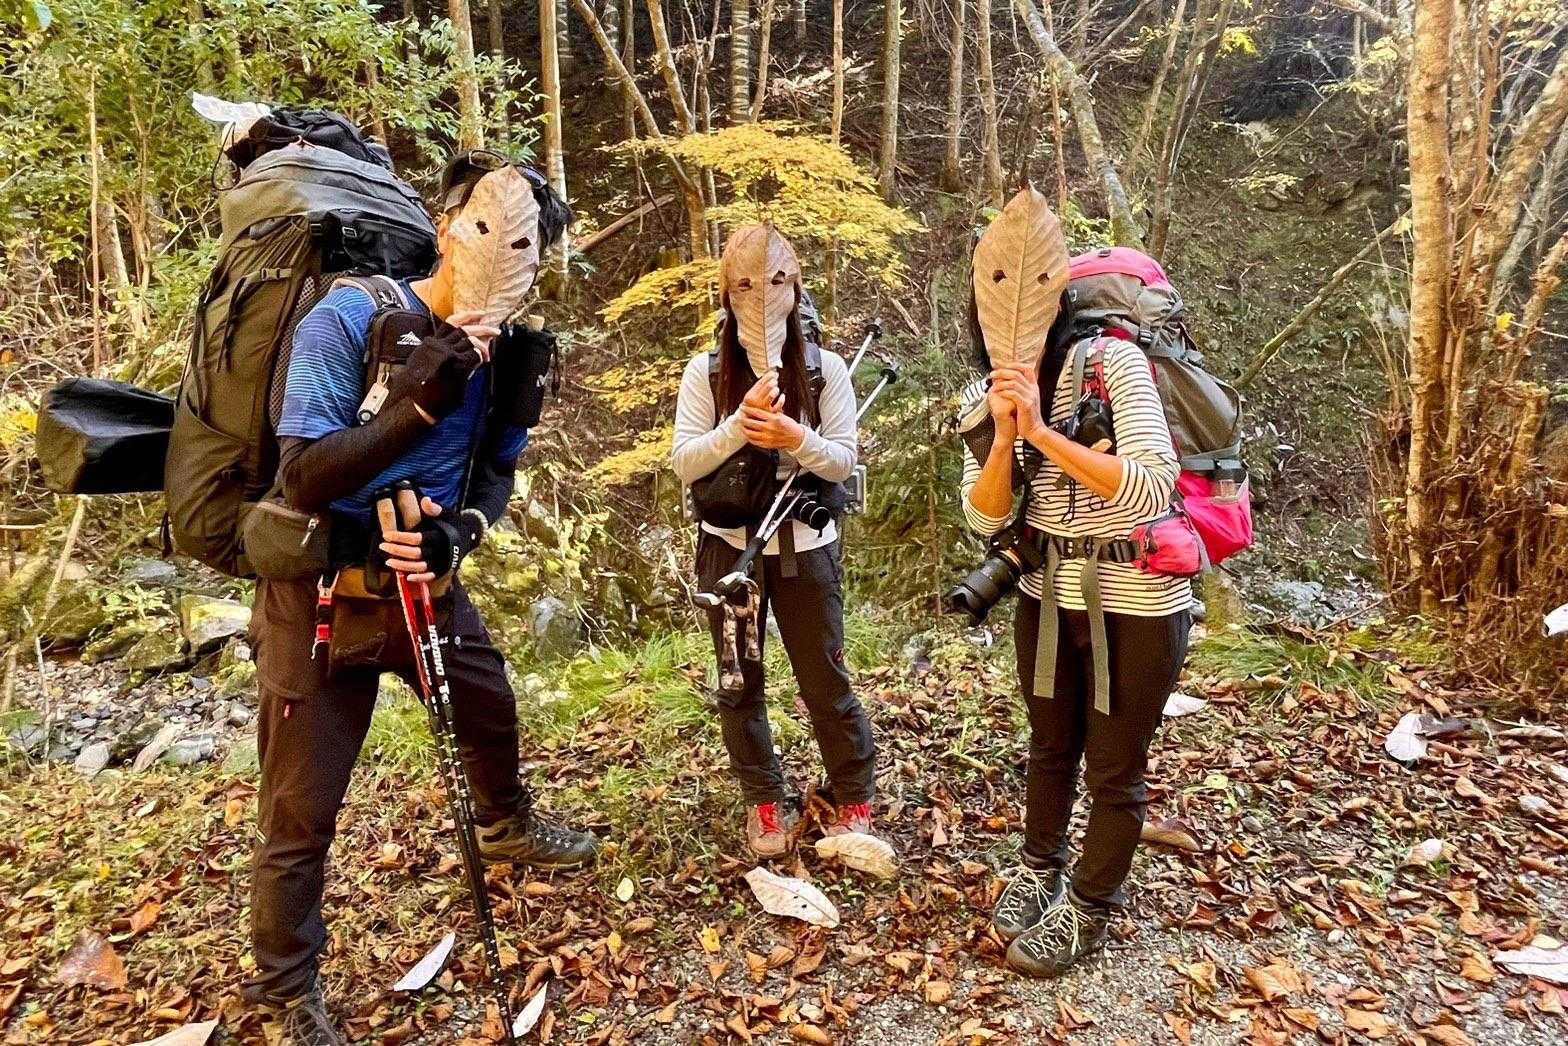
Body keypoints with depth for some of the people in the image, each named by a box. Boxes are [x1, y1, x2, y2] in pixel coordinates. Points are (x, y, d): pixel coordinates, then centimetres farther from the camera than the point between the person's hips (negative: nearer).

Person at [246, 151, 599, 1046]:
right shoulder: (348, 318, -22)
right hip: (321, 588, -5)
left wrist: (456, 535, -20)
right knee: (303, 810, 4)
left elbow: (499, 471, 1)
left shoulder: (508, 347, -5)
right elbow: (306, 480, -26)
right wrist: (422, 401, -39)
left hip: (426, 578, 6)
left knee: (492, 710, 24)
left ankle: (508, 827, 56)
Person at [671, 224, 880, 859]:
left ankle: (855, 799, 28)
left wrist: (796, 437, -25)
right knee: (739, 684, 11)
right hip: (729, 546, 1)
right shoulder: (706, 371, -3)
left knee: (825, 681, 8)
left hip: (806, 546, -1)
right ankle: (765, 803, 30)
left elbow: (843, 461, -6)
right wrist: (740, 424, -23)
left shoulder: (826, 368, -4)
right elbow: (684, 463, -8)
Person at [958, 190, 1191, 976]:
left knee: (1114, 772, 11)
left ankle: (1087, 910, 33)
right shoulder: (985, 392, -2)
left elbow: (1152, 486, -29)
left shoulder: (1109, 359, -19)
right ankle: (1040, 870, 45)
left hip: (1135, 598, -5)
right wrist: (1003, 435, -23)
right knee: (1050, 747, 22)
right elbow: (984, 516, -7)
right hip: (1047, 589, 5)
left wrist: (1043, 431, -33)